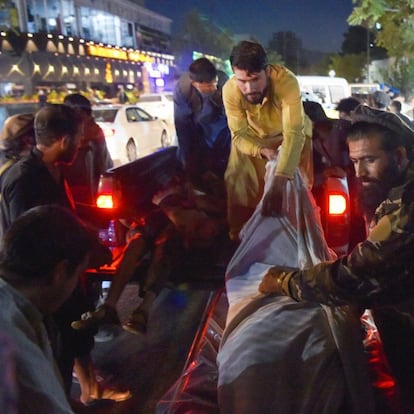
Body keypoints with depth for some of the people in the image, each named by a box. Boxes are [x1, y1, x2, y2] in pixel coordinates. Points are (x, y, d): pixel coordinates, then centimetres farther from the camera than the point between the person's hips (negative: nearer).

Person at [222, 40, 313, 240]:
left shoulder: (287, 82, -41)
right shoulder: (230, 90, -32)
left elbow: (293, 134, -49)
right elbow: (240, 135, -21)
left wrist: (278, 184, -59)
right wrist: (262, 151, -42)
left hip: (289, 134, -1)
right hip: (253, 138, 2)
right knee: (237, 183, -5)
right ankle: (240, 237, 14)